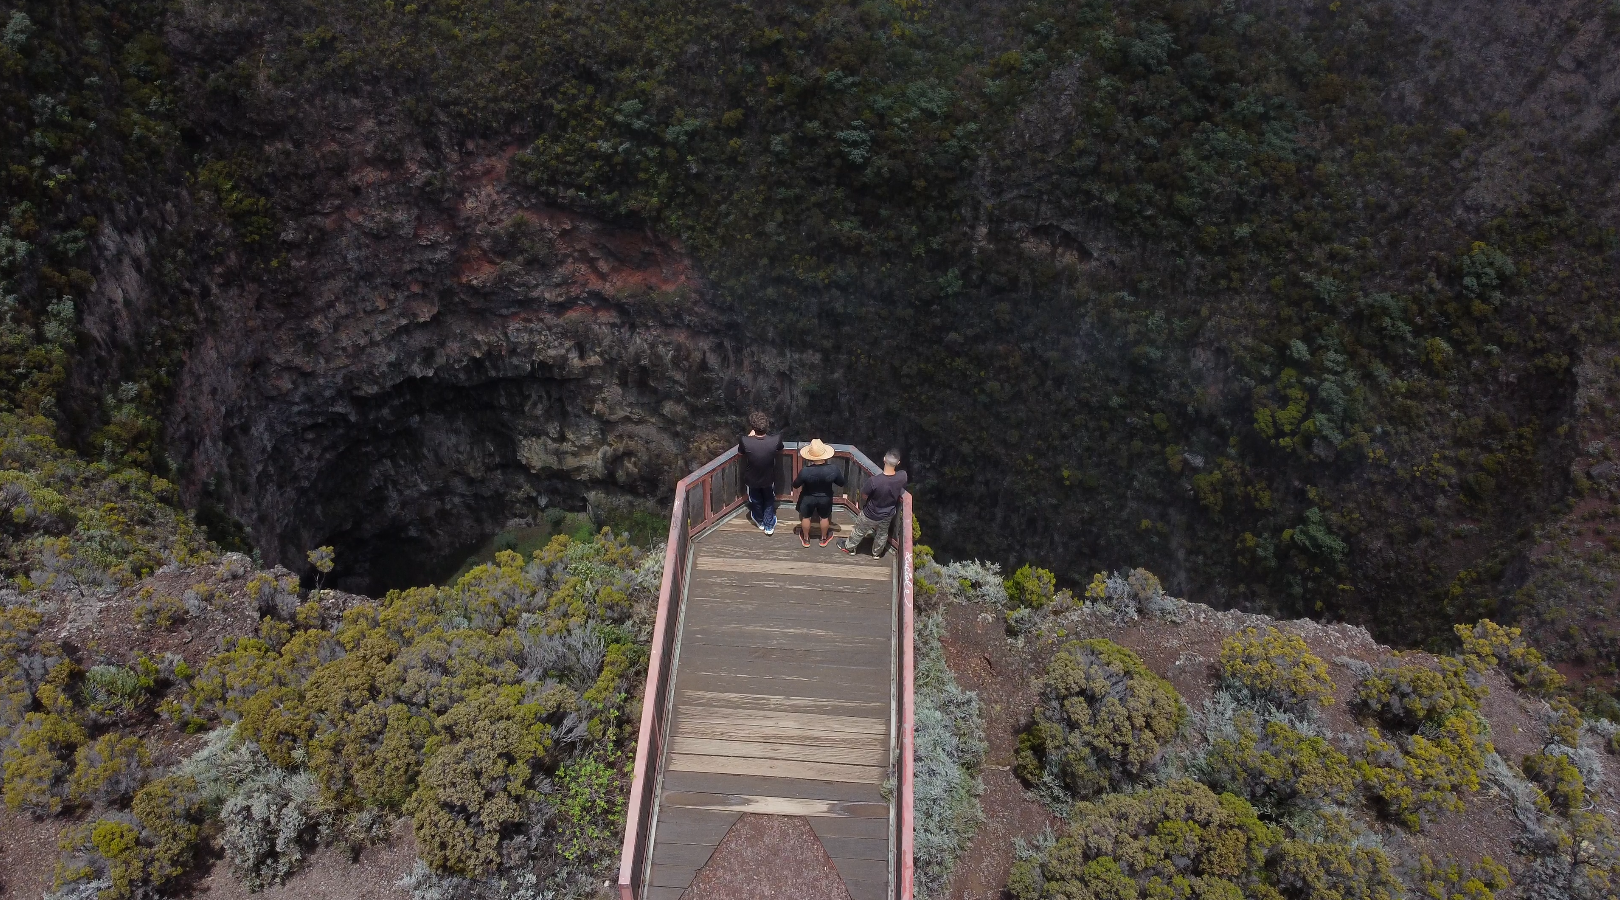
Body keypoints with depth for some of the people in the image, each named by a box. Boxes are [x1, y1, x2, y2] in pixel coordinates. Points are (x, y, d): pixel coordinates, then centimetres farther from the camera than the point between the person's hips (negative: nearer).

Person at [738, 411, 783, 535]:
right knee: (769, 501, 29)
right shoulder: (776, 439, -31)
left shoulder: (745, 442, -35)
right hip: (769, 478, 0)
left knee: (756, 501, 30)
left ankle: (760, 522, 54)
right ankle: (769, 526, 44)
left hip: (752, 479, 0)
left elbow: (740, 453, -8)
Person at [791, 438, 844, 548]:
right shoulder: (833, 470, -30)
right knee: (825, 517, 28)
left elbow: (795, 485, -16)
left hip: (808, 498, -1)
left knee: (805, 517, 27)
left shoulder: (805, 471, -34)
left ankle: (806, 539, 47)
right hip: (825, 498, 1)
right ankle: (824, 538, 50)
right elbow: (841, 484, -11)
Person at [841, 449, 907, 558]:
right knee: (882, 534, 32)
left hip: (871, 515, -3)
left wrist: (862, 506, 3)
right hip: (888, 514, 3)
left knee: (859, 531, 26)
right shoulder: (902, 476, -29)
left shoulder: (874, 481, -40)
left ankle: (849, 547, 51)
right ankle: (877, 553, 55)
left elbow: (864, 497, -20)